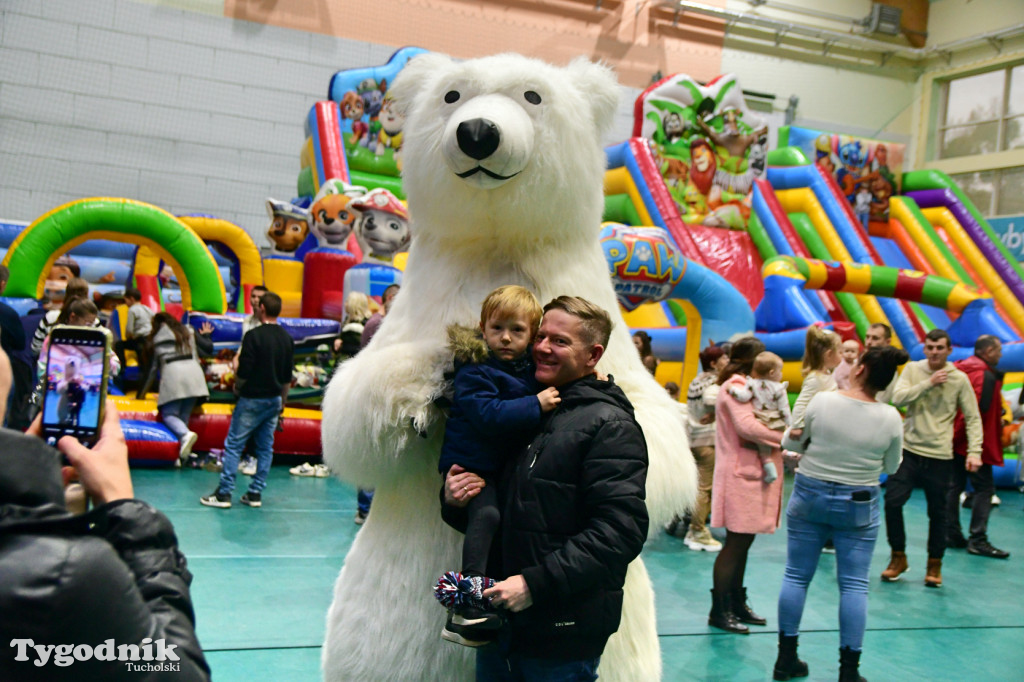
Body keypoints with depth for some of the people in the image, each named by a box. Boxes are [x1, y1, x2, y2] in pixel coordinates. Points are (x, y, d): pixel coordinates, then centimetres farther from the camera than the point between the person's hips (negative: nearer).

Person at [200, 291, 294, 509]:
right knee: (265, 448, 9)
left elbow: (244, 371, -16)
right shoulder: (287, 338, 6)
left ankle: (224, 493, 0)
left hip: (252, 399, -6)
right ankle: (256, 493, 12)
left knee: (234, 445, 0)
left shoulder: (254, 335, -14)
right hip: (274, 399, 6)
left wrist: (237, 387, 5)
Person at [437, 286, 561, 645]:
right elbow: (488, 415, -27)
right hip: (472, 464, -8)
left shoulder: (532, 367, 6)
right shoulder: (474, 370, -14)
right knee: (486, 514, -28)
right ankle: (470, 601, -24)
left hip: (507, 466, 8)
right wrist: (535, 405, -30)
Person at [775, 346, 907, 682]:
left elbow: (792, 442, 1)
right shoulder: (890, 418, -9)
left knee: (796, 576, 10)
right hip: (858, 504, 0)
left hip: (809, 496, 1)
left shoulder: (821, 401, -11)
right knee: (855, 585, 7)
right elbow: (891, 467, 3)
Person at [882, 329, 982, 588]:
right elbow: (898, 398, -12)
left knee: (937, 512, 6)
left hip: (940, 456, -1)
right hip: (909, 450, 1)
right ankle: (898, 558, 12)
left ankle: (934, 564, 24)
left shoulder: (959, 379, 0)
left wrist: (974, 452, -9)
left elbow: (973, 418, 1)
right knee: (892, 501, -7)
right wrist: (929, 383, -18)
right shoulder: (912, 369, 2)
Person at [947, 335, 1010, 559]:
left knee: (955, 486, 12)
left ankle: (952, 534, 17)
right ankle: (978, 540, -4)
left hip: (955, 439, 9)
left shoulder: (960, 369, 11)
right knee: (984, 488, -3)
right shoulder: (986, 375, -15)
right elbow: (980, 409, -22)